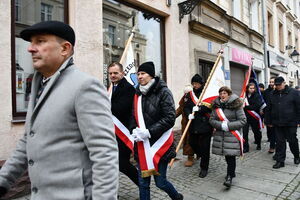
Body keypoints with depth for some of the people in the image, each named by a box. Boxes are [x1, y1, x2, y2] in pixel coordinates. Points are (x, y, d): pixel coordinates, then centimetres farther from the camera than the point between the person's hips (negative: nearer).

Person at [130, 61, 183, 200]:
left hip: (159, 144, -4)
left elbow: (170, 118, -15)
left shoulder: (163, 92, -9)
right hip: (142, 146, 5)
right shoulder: (137, 95, 8)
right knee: (143, 183, 11)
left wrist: (149, 132, -20)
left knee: (160, 182, 9)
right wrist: (134, 130, -5)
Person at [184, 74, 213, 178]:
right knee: (192, 142, 14)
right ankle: (200, 155, 45)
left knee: (204, 147, 2)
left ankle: (204, 168, 18)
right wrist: (189, 114, -14)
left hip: (205, 124, -5)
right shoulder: (190, 94, 10)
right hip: (193, 124, 5)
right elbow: (186, 107, 5)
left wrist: (199, 108, -24)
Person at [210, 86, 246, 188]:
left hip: (232, 135, -4)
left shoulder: (236, 105, -8)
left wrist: (228, 125, -17)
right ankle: (232, 172, 35)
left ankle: (229, 176, 7)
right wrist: (221, 125, -15)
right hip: (220, 135, 5)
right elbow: (211, 119, 3)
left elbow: (243, 120, -10)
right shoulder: (216, 105, 5)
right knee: (227, 155, 15)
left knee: (231, 156, -5)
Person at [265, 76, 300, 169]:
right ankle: (280, 161, 14)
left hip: (290, 123, -3)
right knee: (280, 142, 6)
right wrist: (269, 121, 10)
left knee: (292, 141, 10)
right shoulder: (273, 94, 8)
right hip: (277, 123, 3)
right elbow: (269, 109, 12)